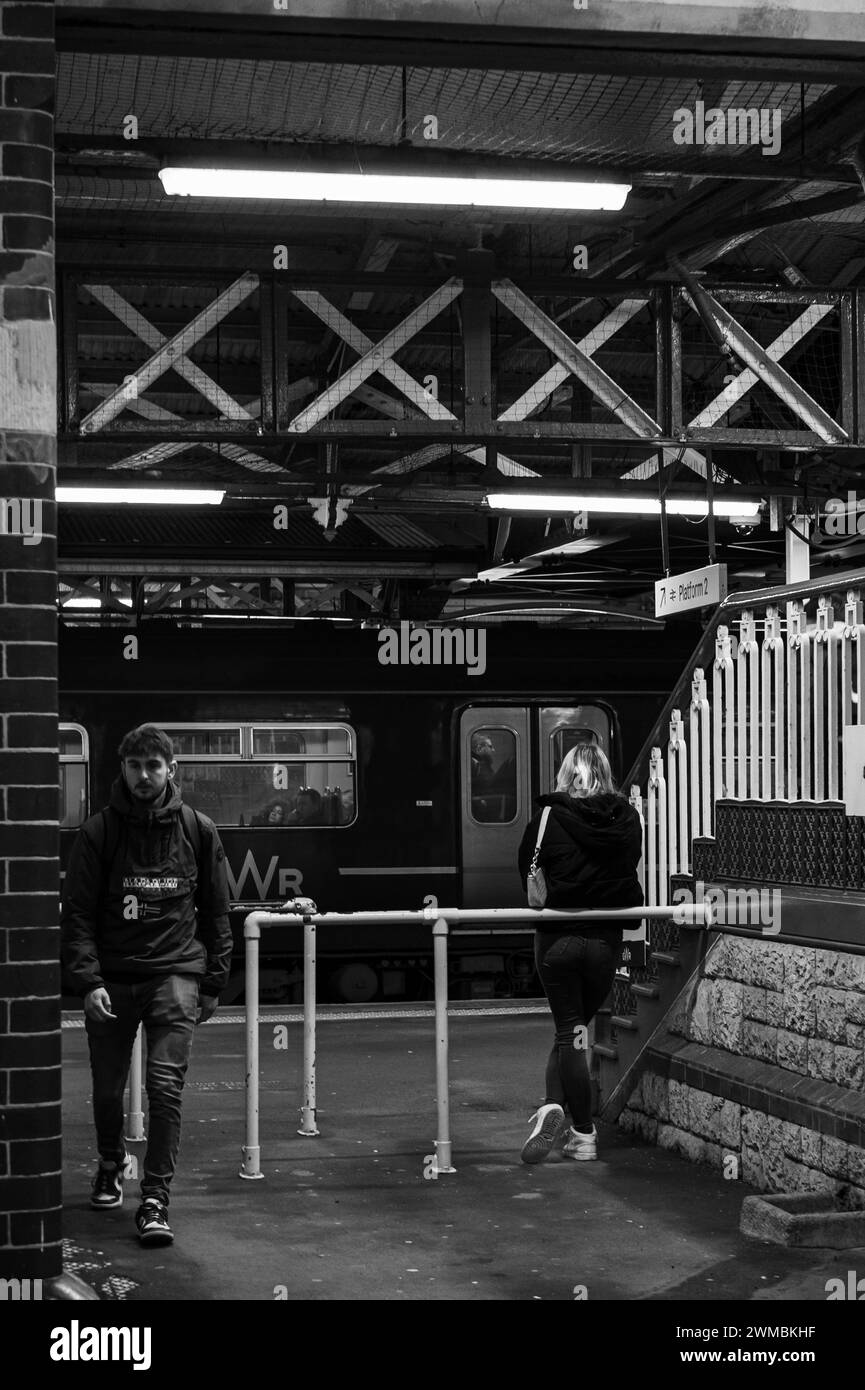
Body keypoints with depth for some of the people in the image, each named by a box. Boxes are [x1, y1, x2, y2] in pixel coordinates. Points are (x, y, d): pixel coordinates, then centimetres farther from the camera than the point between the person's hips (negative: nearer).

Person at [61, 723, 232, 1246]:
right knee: (108, 1089, 11)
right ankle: (112, 1166, 40)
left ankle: (156, 1200, -6)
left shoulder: (198, 830, 2)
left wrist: (213, 982, 7)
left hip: (175, 972, -1)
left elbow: (216, 913, 9)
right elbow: (77, 913, -3)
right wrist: (89, 981, -13)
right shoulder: (99, 832, -2)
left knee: (166, 1086, -12)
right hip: (112, 977, 1)